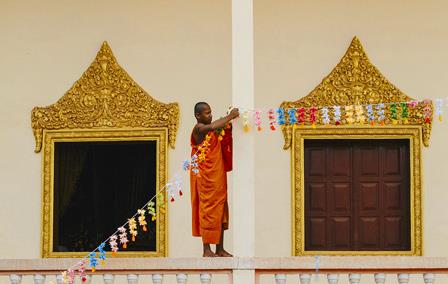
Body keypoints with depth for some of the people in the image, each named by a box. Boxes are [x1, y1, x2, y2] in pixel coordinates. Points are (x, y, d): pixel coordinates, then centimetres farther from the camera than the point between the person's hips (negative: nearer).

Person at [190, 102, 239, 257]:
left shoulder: (214, 131, 14)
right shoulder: (198, 129, -12)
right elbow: (212, 126, -31)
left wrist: (230, 122, -1)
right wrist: (230, 116, -22)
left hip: (218, 177, 8)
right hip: (205, 178, -8)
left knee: (220, 211, 8)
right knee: (207, 211, -5)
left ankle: (220, 249, 14)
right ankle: (207, 250, 0)